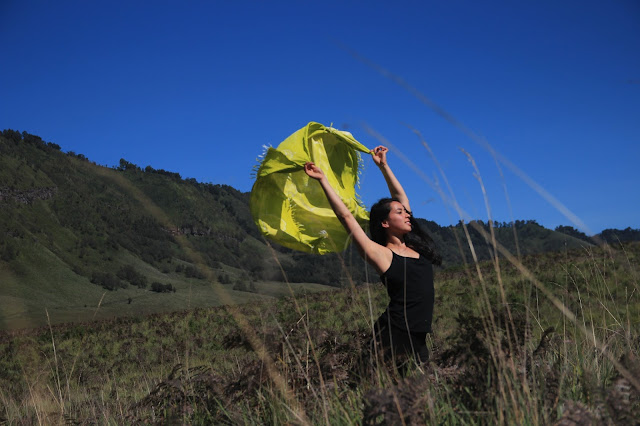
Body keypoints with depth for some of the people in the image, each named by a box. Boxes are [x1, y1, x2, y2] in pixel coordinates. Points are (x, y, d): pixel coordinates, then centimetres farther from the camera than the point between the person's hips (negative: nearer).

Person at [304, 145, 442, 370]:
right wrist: (323, 179, -4)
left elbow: (400, 196, 21)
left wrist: (383, 165, 26)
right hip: (394, 338, -7)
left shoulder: (413, 246, 13)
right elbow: (346, 216, -7)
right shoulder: (382, 255, -5)